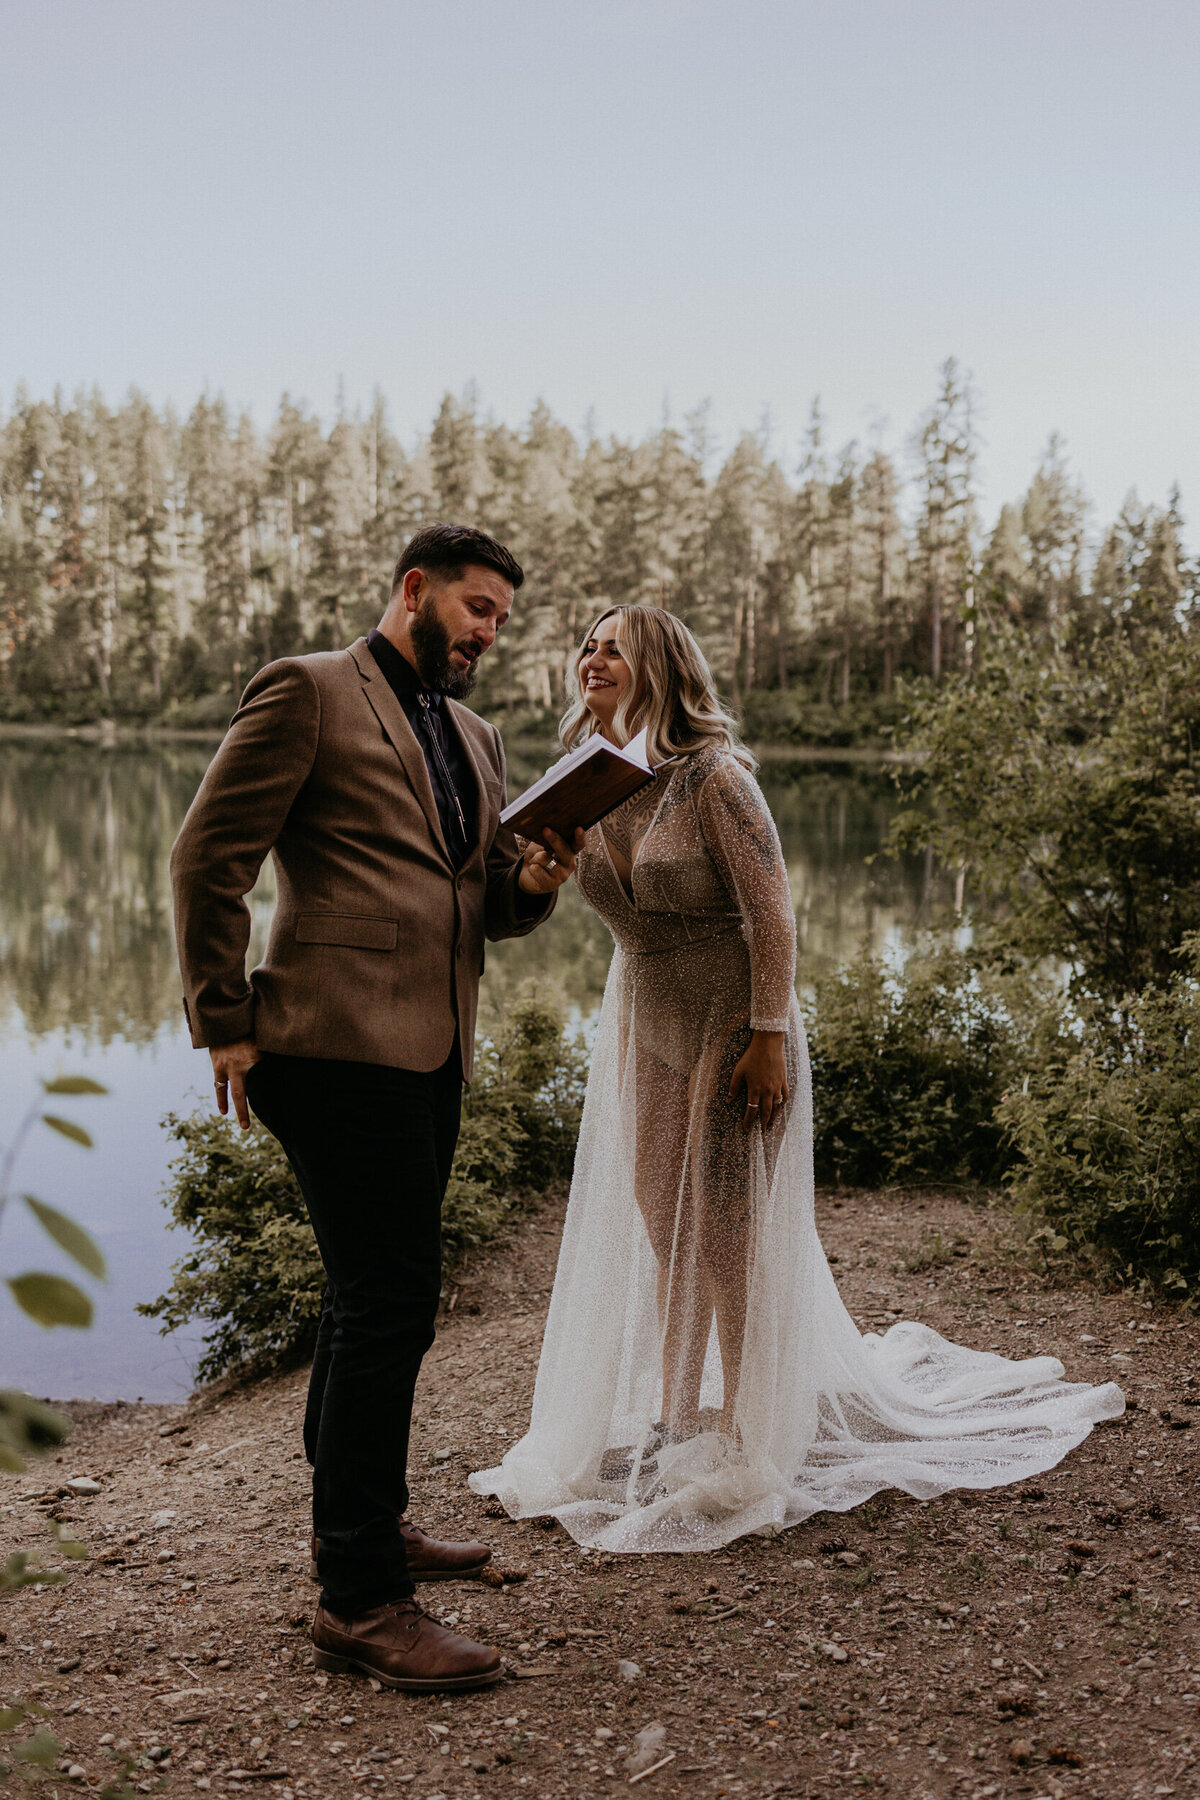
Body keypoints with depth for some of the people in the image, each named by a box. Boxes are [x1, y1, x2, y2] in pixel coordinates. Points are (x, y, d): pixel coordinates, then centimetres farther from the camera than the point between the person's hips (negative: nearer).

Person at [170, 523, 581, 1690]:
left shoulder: (473, 737, 20)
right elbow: (208, 858, -8)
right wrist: (226, 1026, -10)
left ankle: (362, 1524, 34)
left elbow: (492, 905, 21)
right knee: (387, 1305, -9)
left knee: (374, 1299, 18)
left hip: (430, 1056, 9)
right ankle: (360, 1603, 1)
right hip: (340, 1047, -8)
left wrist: (532, 881, -2)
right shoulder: (307, 693, -4)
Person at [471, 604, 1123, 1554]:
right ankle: (675, 1418, 31)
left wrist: (769, 1037, -21)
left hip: (729, 1023, -7)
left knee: (729, 1234, 2)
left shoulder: (712, 778, -19)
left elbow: (772, 912, -20)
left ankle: (743, 1452, 18)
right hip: (642, 1023, 7)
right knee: (660, 1226, 14)